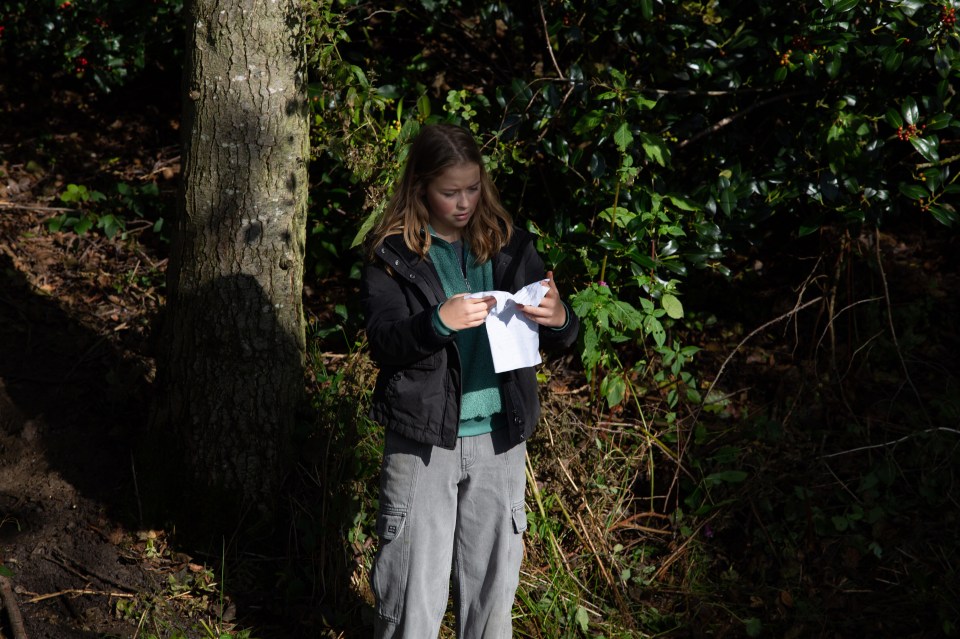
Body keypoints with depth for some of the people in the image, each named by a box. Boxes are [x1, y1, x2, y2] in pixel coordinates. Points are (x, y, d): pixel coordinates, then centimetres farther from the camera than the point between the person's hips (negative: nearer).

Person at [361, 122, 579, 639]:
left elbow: (562, 338, 7)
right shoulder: (393, 254, -2)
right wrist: (439, 322, -28)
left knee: (493, 583, 12)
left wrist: (557, 319, -17)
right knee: (414, 588, 1)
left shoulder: (507, 244, 6)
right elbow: (381, 341, -10)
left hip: (499, 439, 3)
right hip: (422, 439, -3)